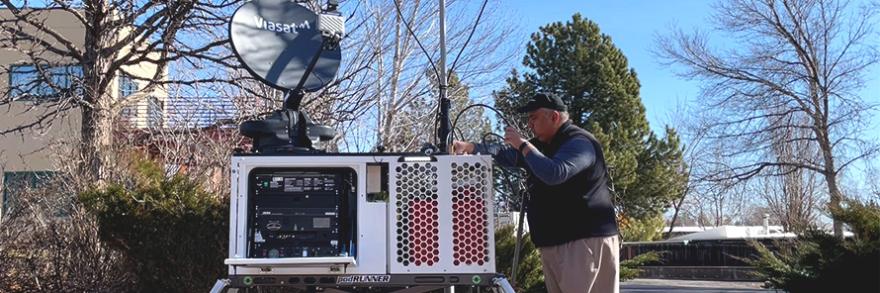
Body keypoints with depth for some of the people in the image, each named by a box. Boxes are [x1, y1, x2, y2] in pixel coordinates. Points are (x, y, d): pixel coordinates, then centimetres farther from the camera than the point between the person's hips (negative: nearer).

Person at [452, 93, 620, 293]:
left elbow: (554, 173, -27)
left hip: (586, 239, -9)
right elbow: (507, 154, 16)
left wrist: (523, 145, -18)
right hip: (554, 242, 10)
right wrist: (471, 147, 2)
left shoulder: (579, 142, -12)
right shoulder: (544, 144, 20)